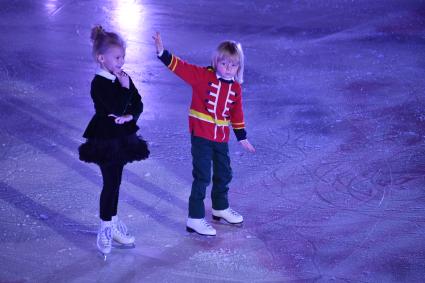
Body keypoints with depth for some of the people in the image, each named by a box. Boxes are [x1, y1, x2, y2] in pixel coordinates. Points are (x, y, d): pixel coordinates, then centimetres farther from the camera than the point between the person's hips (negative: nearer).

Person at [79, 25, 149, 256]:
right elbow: (117, 108, -27)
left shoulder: (123, 78, 6)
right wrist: (125, 88, -18)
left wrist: (130, 116, -15)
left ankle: (113, 224, 27)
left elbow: (138, 104, 4)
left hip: (122, 138, 7)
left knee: (115, 182, 16)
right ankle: (105, 231, 5)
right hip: (105, 140, -7)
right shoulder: (99, 84, -18)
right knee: (111, 183, -4)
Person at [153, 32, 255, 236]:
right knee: (202, 177, -6)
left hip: (221, 138, 6)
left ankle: (220, 208, 43)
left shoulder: (235, 87, 5)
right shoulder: (203, 76, -11)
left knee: (224, 174, 20)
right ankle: (195, 219, 1)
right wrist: (163, 53, -37)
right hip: (201, 135, -6)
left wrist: (242, 137, 19)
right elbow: (181, 67, -22)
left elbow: (237, 113, 15)